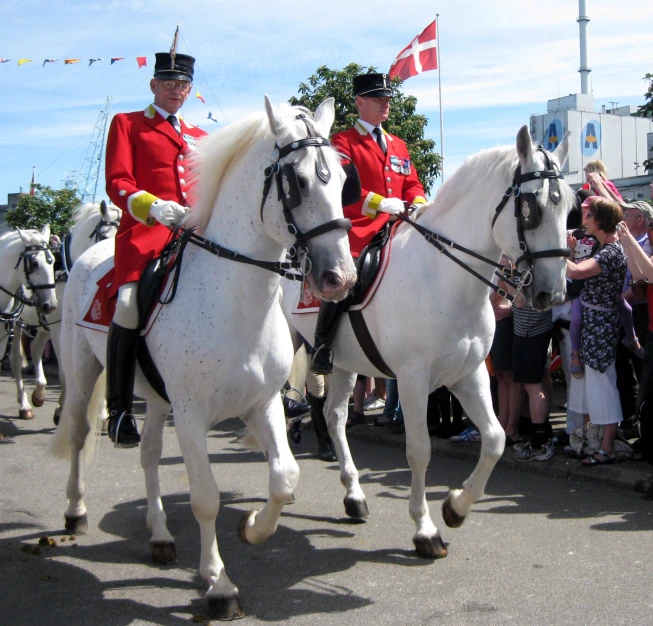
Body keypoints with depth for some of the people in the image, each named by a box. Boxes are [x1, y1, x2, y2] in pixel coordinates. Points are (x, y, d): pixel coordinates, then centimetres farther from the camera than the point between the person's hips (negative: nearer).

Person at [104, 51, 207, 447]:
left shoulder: (199, 137, 28)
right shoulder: (127, 124, 14)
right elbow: (117, 183, 1)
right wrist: (152, 206, -19)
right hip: (145, 232, -5)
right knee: (130, 303, -28)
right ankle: (120, 409, -16)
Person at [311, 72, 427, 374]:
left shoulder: (398, 145, 25)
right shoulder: (343, 142, 3)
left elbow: (412, 183, 22)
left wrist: (418, 204, -2)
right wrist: (380, 203, -20)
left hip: (395, 230, 7)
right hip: (358, 229, -7)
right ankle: (322, 348, -13)